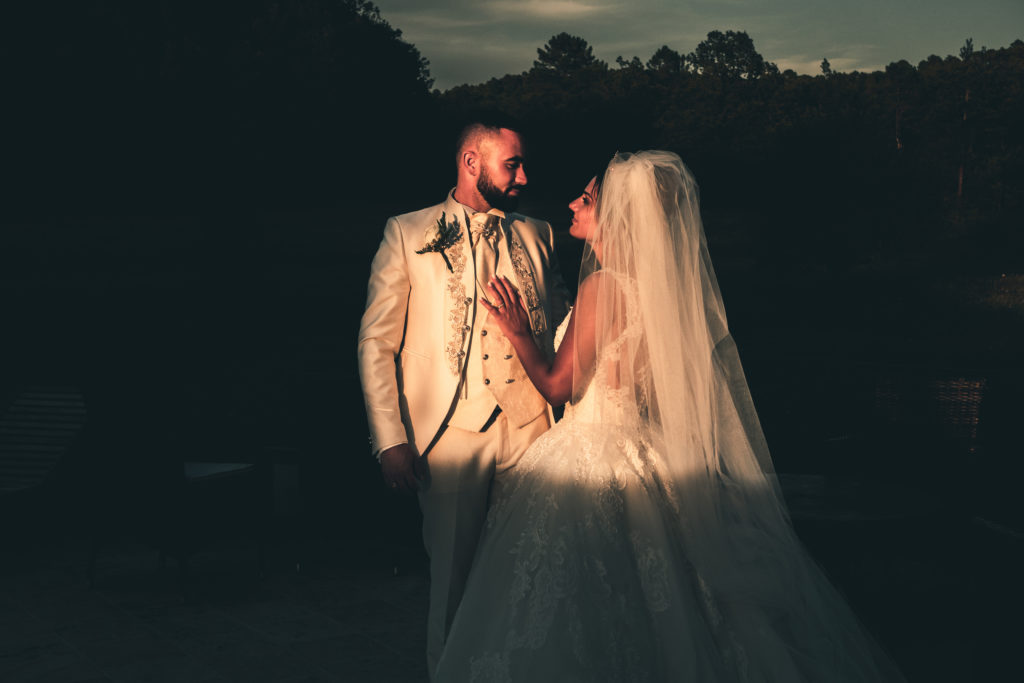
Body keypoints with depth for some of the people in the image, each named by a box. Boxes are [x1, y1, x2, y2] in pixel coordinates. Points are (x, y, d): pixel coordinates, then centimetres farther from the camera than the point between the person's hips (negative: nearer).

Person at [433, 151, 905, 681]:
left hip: (596, 457, -8)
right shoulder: (663, 284, 8)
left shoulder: (603, 286, -16)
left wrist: (517, 332, -1)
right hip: (646, 452, 8)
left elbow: (558, 385, -12)